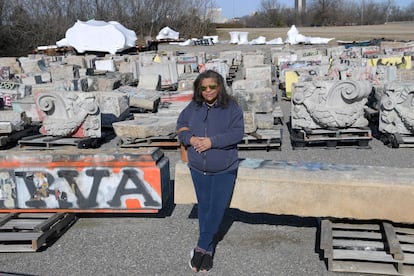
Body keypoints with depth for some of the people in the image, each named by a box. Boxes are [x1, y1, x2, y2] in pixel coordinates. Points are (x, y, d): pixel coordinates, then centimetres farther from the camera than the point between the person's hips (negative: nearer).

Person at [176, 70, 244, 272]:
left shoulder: (231, 107, -10)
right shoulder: (194, 107, 0)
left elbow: (237, 132, -16)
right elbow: (181, 125, 8)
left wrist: (212, 141, -23)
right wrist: (190, 139, -13)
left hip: (224, 170, -3)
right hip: (198, 168, 3)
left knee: (217, 209, -1)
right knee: (204, 207, 12)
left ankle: (201, 247, 13)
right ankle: (208, 250, 26)